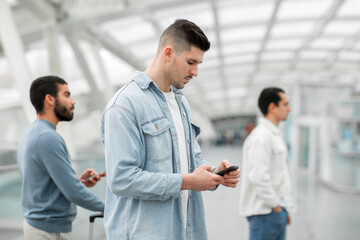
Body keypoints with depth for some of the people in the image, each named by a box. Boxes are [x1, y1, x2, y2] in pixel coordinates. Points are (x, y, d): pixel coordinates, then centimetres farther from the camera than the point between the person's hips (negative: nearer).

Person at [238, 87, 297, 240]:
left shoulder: (275, 135, 17)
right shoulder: (261, 137, -17)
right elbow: (258, 177, -25)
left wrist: (284, 209, 19)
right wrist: (275, 205, -17)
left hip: (277, 210, 10)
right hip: (265, 211, -10)